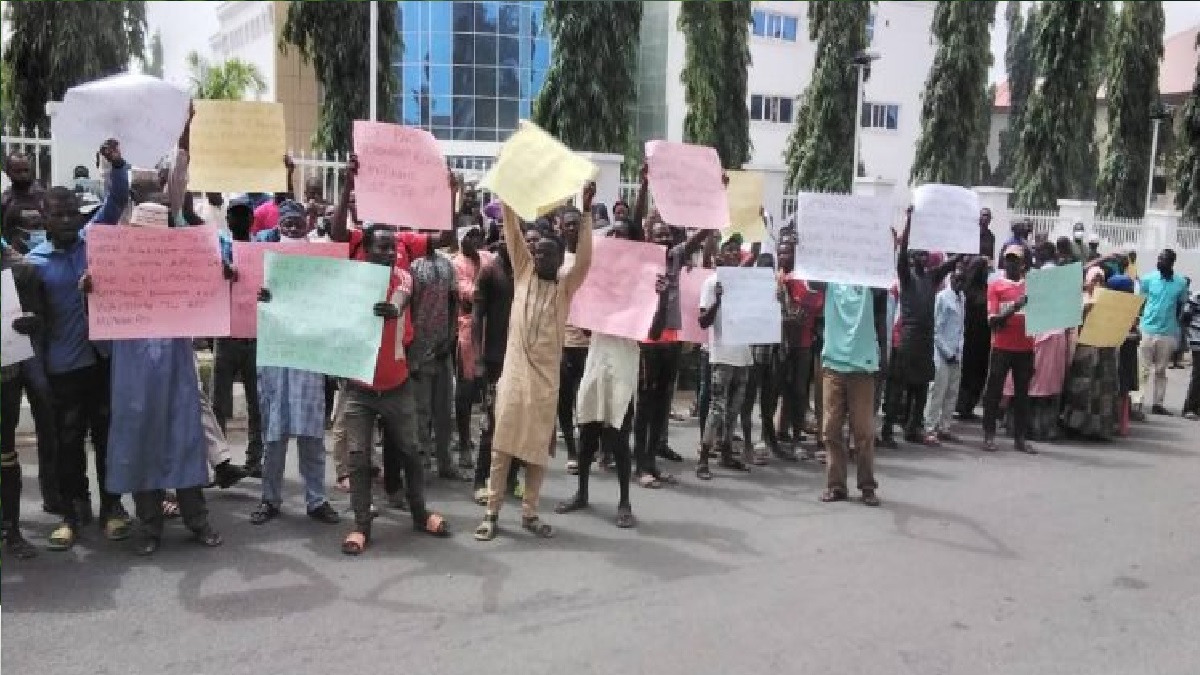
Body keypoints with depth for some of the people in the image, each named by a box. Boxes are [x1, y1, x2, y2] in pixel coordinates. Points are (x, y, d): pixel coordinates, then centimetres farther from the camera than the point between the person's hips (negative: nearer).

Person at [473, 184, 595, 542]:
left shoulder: (565, 285, 4)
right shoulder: (523, 272, 9)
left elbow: (584, 261, -13)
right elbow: (513, 234, 3)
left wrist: (586, 212, -19)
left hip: (546, 375, 0)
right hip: (514, 370, 0)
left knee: (538, 446, 6)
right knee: (502, 445, 2)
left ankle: (529, 512, 17)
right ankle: (491, 512, 9)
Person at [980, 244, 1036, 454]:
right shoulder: (995, 286, 1)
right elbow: (992, 321, -7)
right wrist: (1013, 308, -22)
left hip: (1025, 347, 3)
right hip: (1002, 347, -3)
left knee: (1022, 393, 6)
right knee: (993, 391, 0)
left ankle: (1020, 437, 11)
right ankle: (989, 435, 6)